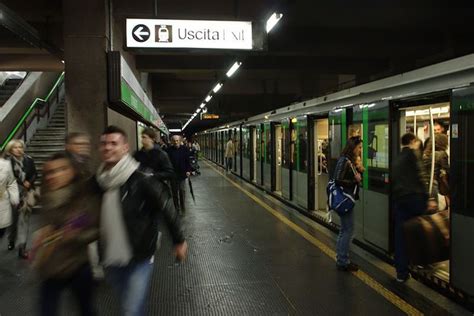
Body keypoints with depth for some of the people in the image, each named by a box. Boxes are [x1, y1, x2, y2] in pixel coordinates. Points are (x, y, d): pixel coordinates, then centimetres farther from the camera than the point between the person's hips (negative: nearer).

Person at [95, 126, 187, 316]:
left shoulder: (141, 180, -18)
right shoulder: (97, 181, -2)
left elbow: (167, 208, -11)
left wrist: (179, 241, -4)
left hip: (139, 260, -5)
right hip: (111, 260, 5)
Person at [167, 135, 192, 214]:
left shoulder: (184, 149, -1)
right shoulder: (169, 150, -4)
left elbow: (188, 161, 3)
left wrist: (188, 170, -5)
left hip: (182, 173, 0)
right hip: (173, 174, 0)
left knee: (182, 190, -1)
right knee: (174, 191, 9)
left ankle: (182, 206, 16)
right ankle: (177, 207, 20)